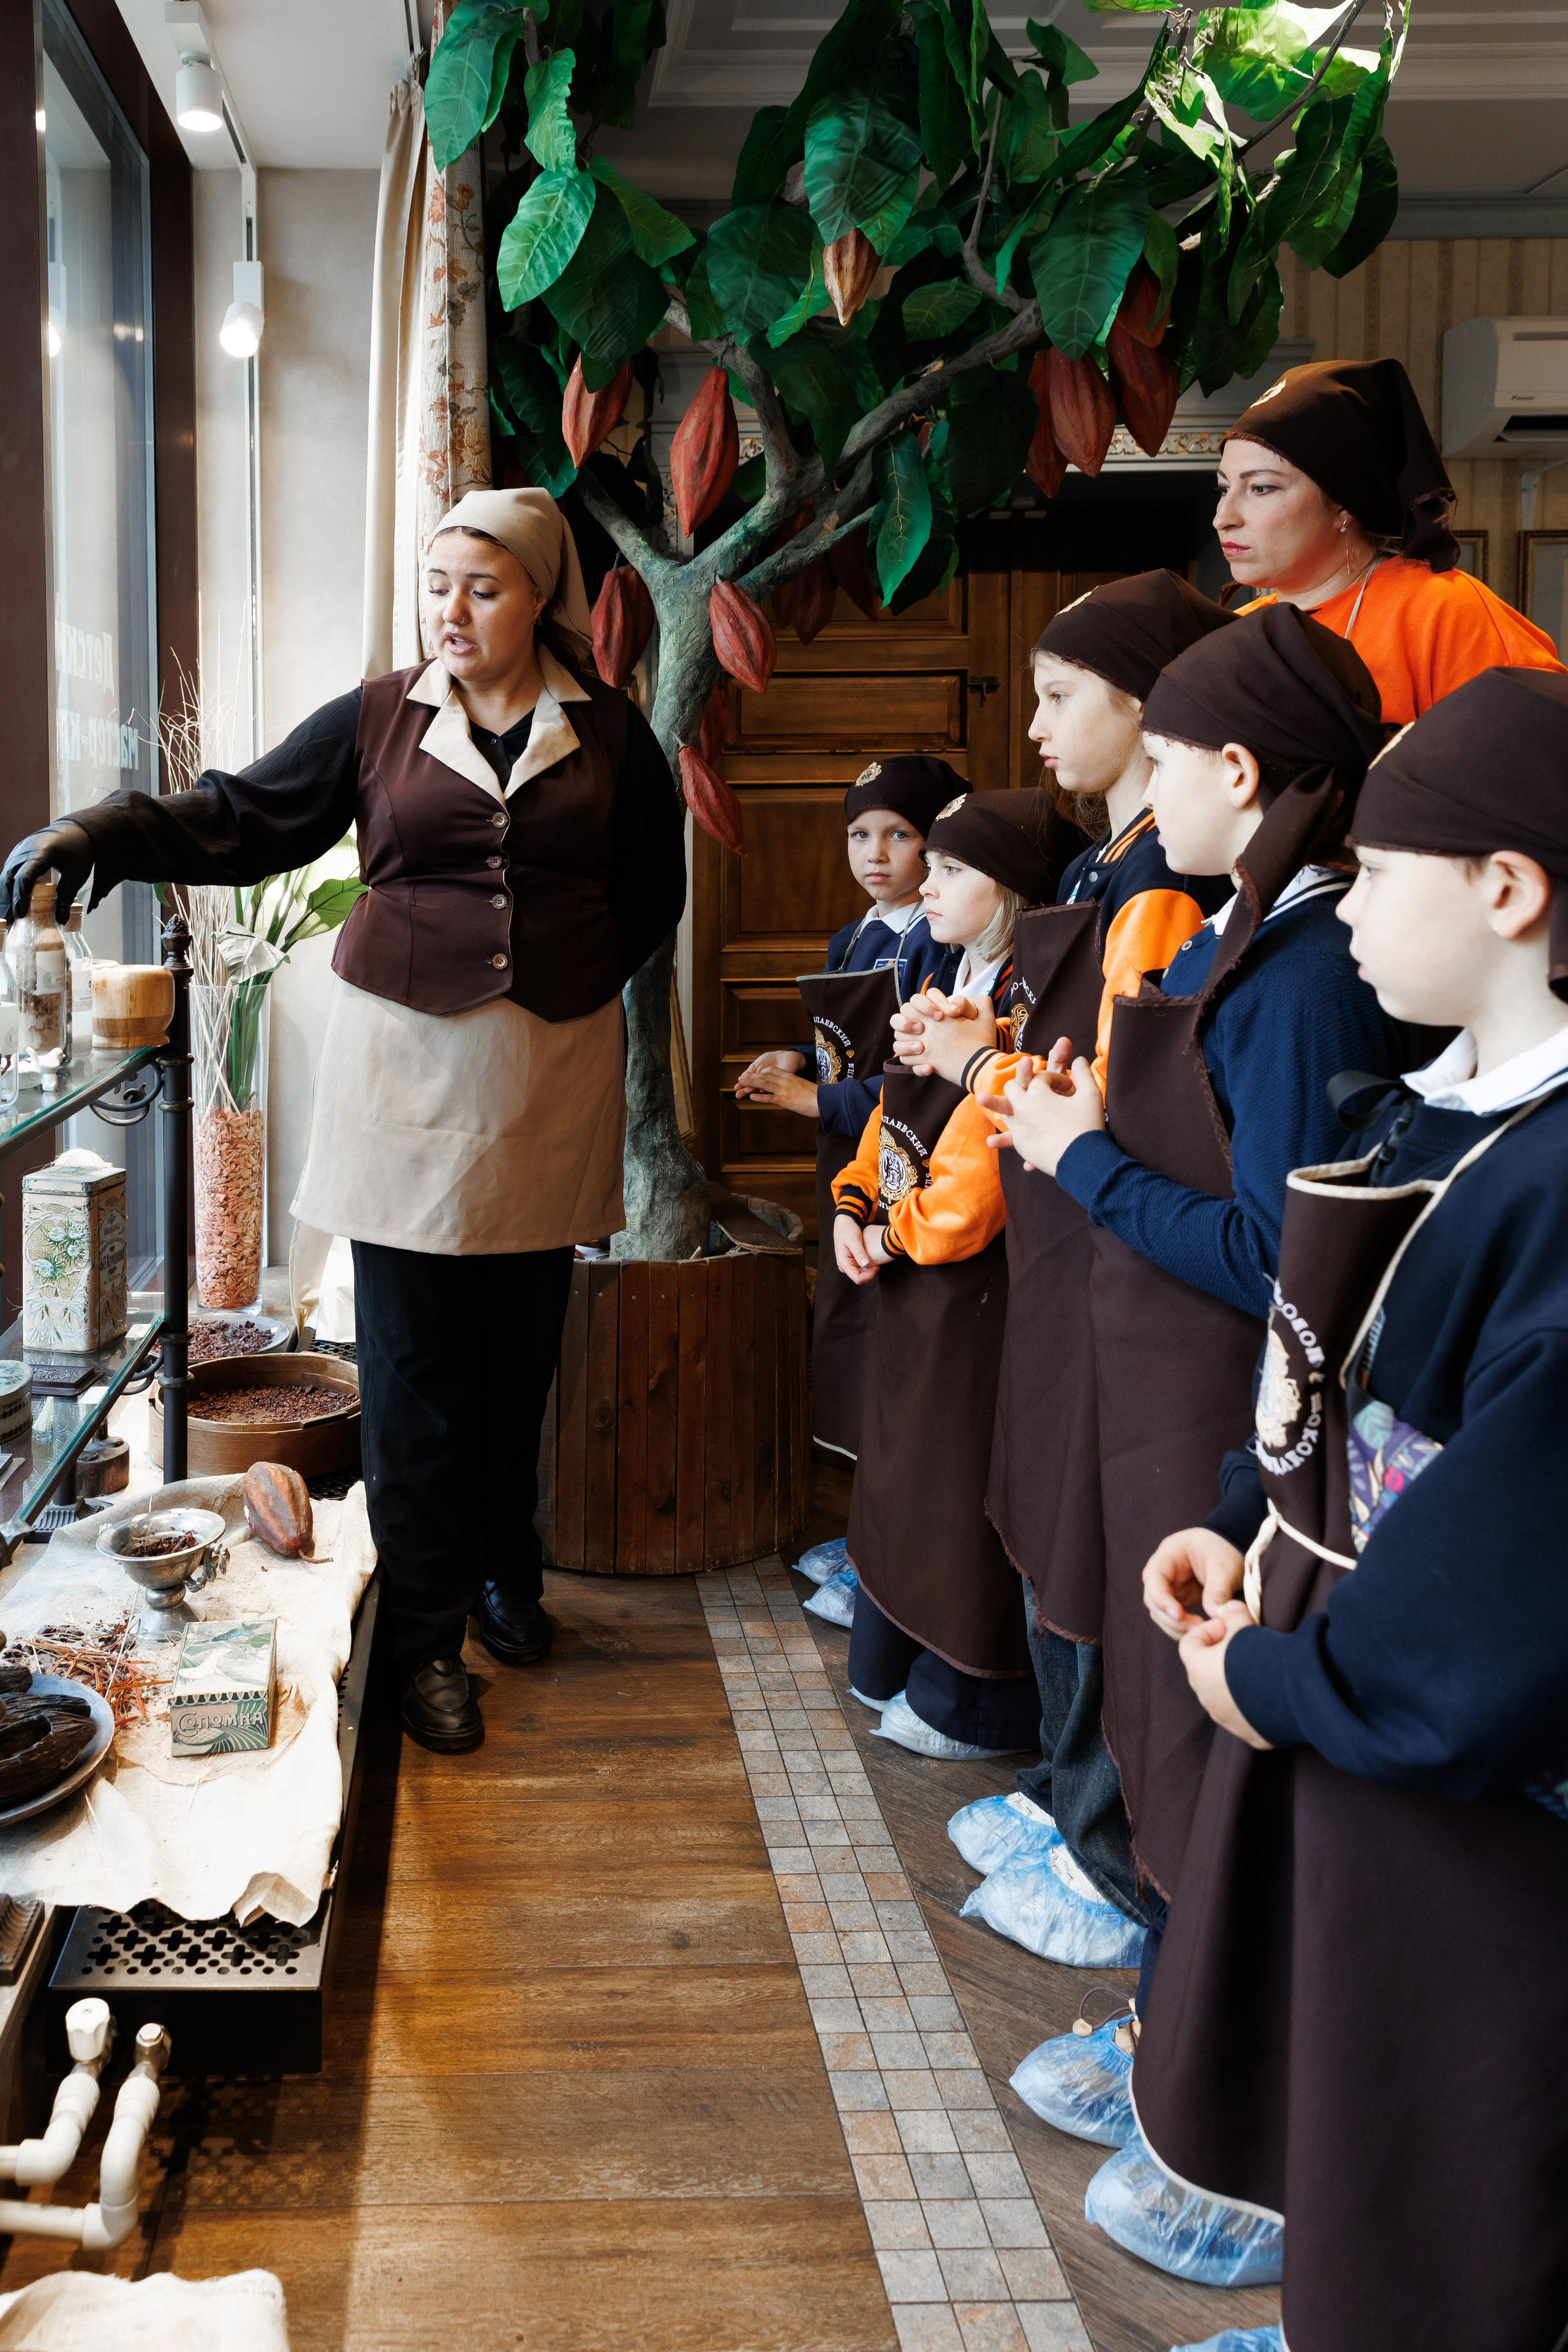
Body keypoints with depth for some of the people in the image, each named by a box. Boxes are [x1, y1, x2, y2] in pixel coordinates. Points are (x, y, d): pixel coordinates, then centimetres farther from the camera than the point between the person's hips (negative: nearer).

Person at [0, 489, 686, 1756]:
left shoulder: (608, 731, 4)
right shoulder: (378, 719, 1)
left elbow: (651, 891, 13)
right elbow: (241, 819, -5)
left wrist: (571, 982, 5)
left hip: (553, 1075, 1)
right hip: (408, 1063, -1)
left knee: (521, 1351, 10)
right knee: (413, 1365, 1)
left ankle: (506, 1575, 32)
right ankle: (428, 1637, 12)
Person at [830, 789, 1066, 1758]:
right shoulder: (955, 994, 11)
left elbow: (979, 1171, -25)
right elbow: (894, 1116, 15)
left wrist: (901, 1234, -10)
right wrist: (854, 1209, 0)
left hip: (975, 1287, -10)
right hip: (914, 1279, 10)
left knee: (962, 1483, 1)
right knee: (907, 1468, 19)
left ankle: (973, 1704, 16)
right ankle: (899, 1662, 35)